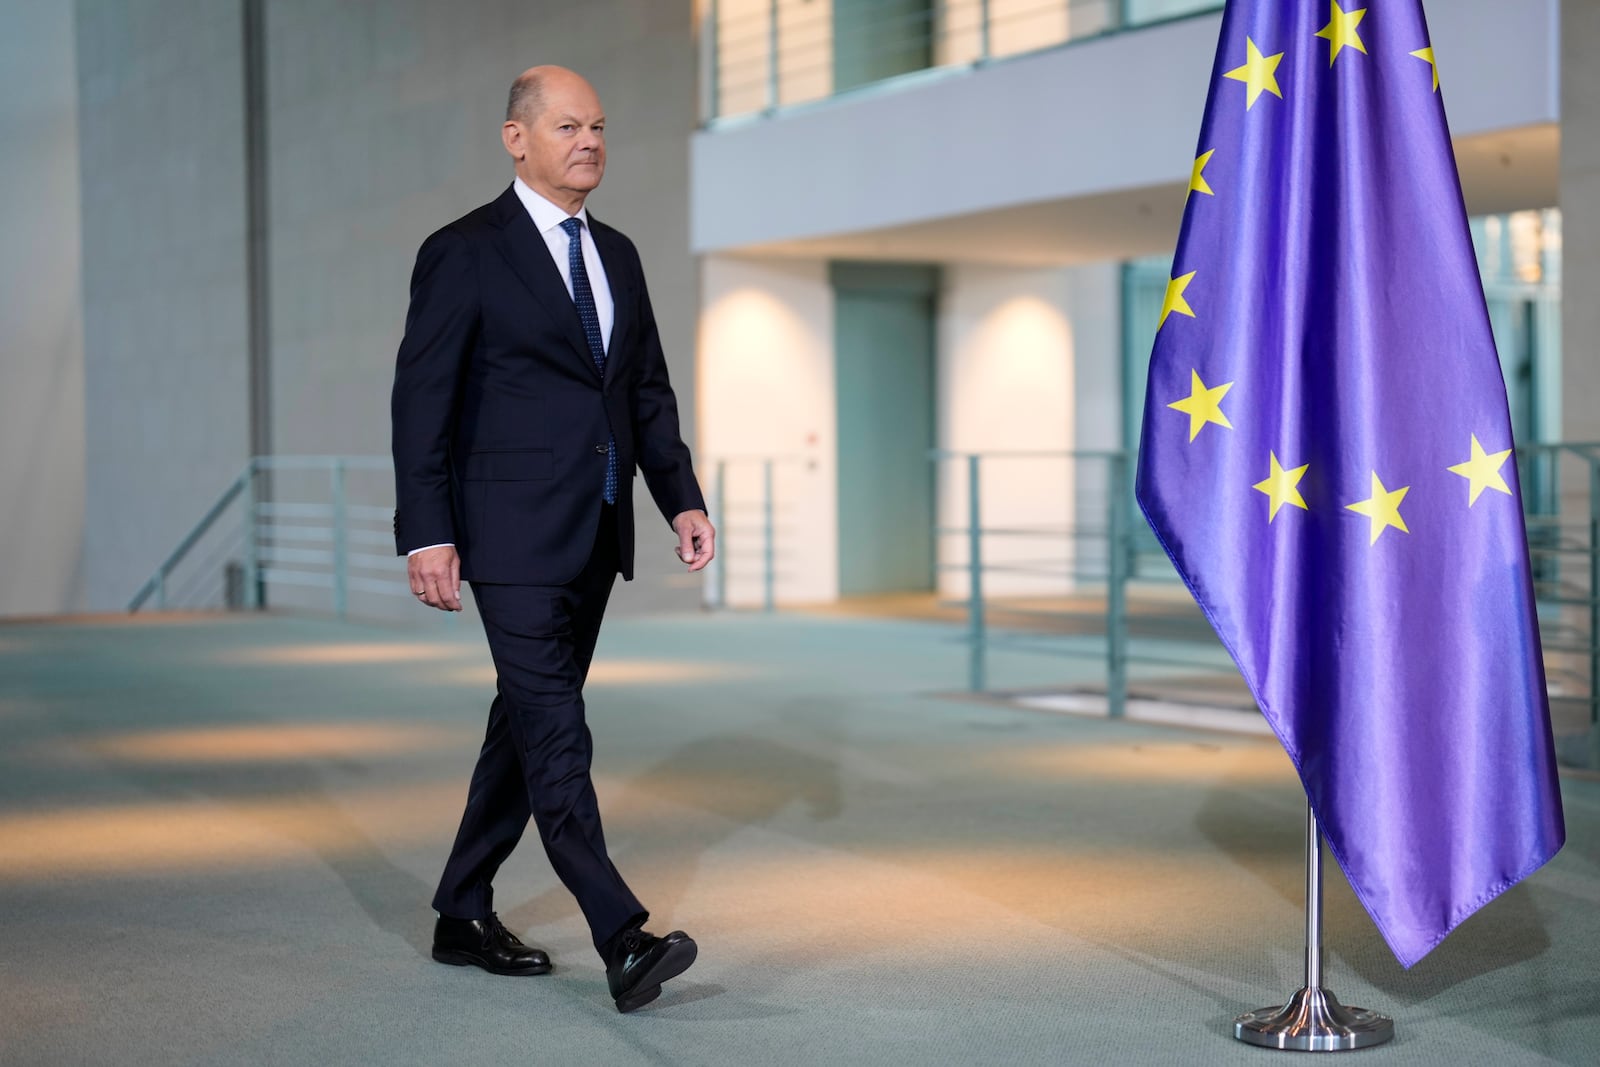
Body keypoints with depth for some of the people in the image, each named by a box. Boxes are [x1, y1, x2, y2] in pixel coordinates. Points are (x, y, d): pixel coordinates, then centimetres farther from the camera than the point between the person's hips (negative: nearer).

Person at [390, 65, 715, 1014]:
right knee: (556, 732, -11)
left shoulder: (618, 256, 14)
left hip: (596, 535, 7)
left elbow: (649, 391, 17)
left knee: (527, 722, 12)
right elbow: (421, 399, -8)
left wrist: (683, 500, 5)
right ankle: (623, 942, -14)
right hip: (513, 535, -7)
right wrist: (425, 534, -14)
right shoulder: (465, 254, -6)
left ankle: (464, 917, 24)